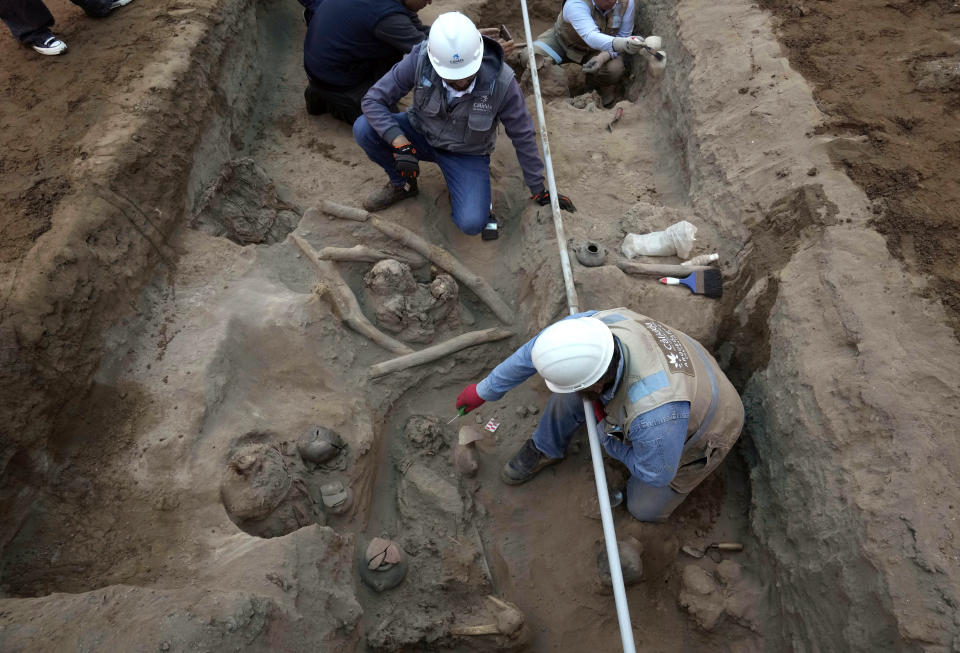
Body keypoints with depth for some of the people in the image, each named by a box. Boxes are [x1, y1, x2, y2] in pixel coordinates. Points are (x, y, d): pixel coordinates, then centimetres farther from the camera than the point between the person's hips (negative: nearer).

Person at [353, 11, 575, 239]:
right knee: (364, 129, -24)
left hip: (468, 154, -2)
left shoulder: (501, 82, -27)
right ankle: (401, 184, 5)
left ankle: (462, 191, 11)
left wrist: (539, 191, -6)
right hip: (421, 135, 3)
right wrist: (401, 144, -34)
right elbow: (372, 100, -18)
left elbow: (523, 137, -14)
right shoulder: (419, 60, -25)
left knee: (472, 223, -27)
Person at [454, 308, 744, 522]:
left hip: (699, 432, -4)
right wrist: (484, 390, -5)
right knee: (570, 394, -10)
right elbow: (533, 352, -17)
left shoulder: (654, 416, -49)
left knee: (644, 508, 6)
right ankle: (546, 449, 20)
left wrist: (606, 431, -15)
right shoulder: (598, 323, -34)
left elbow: (656, 474, -27)